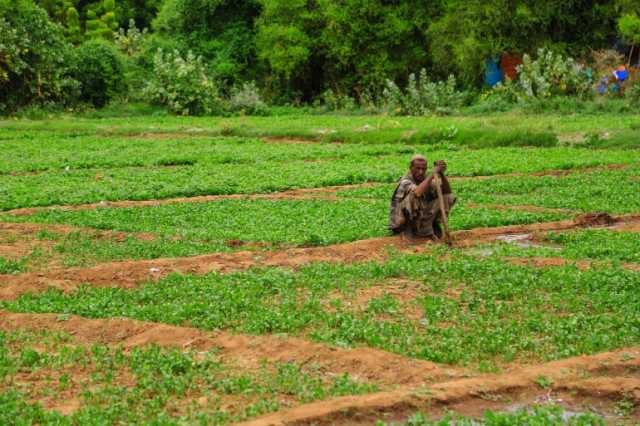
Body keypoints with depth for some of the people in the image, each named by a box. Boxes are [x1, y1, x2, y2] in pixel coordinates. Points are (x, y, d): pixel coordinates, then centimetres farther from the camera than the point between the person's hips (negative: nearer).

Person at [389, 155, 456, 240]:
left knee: (446, 197, -3)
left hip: (420, 221, 6)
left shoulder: (425, 179, 1)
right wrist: (432, 174, -35)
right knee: (415, 196, -34)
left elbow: (447, 191, -5)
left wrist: (441, 174, -21)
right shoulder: (405, 182, -19)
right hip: (402, 225, -6)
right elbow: (417, 193, -42)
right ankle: (427, 233, -21)